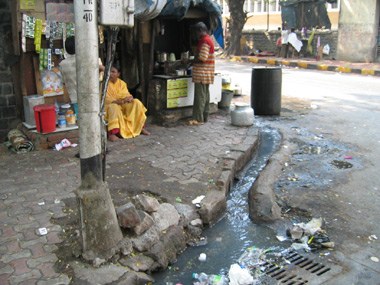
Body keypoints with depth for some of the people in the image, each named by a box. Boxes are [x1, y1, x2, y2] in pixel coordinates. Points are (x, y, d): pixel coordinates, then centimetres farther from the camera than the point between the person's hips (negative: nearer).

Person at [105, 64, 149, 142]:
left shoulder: (122, 83, 6)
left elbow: (126, 95, 0)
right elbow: (107, 100, -19)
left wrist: (130, 98, -27)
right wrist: (121, 101, -33)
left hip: (122, 106, 5)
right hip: (109, 107, -5)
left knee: (137, 102, -13)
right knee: (114, 107, -40)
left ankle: (140, 128, -6)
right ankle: (112, 134, -49)